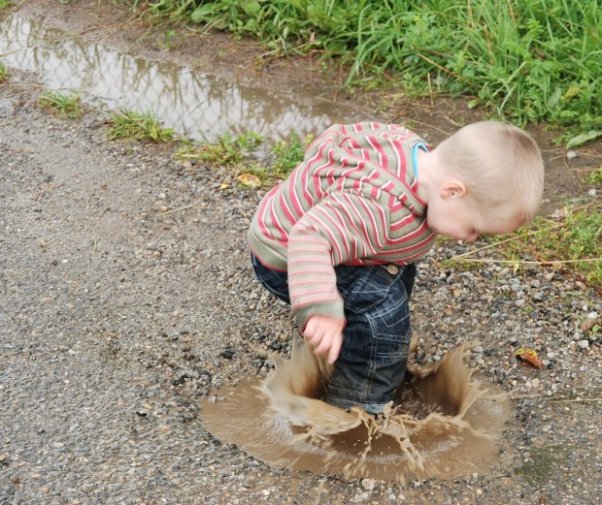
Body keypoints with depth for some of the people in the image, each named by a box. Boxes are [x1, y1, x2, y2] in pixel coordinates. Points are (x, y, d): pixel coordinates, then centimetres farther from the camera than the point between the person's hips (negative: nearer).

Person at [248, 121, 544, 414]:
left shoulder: (415, 150, -12)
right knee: (382, 305, -20)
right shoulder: (378, 208, -41)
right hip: (285, 261, -9)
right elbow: (311, 238, -50)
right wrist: (320, 311, -58)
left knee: (398, 271, 16)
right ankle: (358, 409, -4)